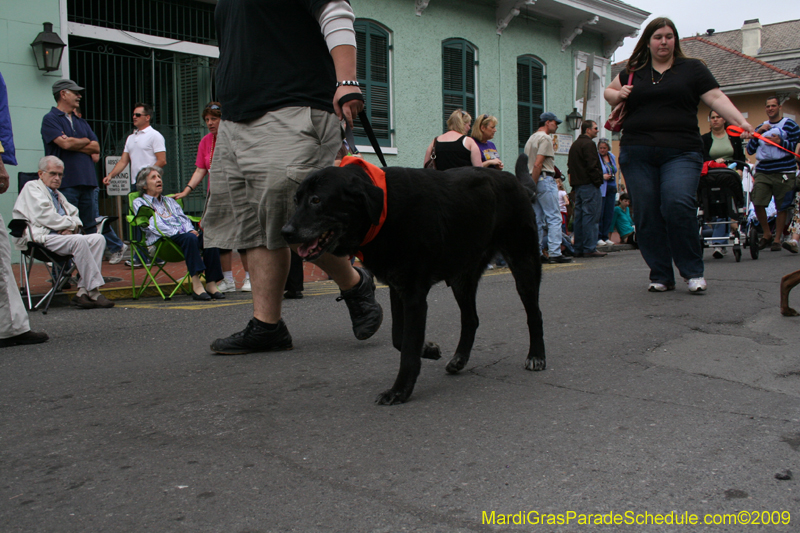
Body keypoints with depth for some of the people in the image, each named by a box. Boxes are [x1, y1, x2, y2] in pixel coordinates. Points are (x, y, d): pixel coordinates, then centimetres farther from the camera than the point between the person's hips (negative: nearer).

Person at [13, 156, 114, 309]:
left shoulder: (58, 194, 31)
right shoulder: (32, 188, 6)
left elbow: (75, 215, 22)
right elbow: (44, 216, -10)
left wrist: (72, 226, -2)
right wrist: (70, 223, -4)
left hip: (62, 236, 8)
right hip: (42, 238, -8)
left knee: (98, 238, -16)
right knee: (78, 241, -33)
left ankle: (83, 292, -24)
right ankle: (93, 292, -31)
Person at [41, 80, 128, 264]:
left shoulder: (80, 121, 20)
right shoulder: (51, 119, 0)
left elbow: (96, 147, 10)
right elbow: (65, 143, -15)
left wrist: (75, 144, -5)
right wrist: (85, 142, 3)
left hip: (87, 180, 5)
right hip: (65, 183, -5)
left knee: (93, 223, 14)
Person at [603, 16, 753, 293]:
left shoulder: (692, 68, 11)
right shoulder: (633, 72, 18)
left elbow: (716, 98, 2)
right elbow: (609, 92, 32)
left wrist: (741, 121, -13)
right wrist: (617, 95, 8)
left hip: (680, 153, -3)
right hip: (637, 153, 3)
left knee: (678, 205, -21)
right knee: (647, 215, -1)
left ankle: (693, 271, -6)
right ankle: (660, 276, 9)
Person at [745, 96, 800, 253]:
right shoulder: (762, 127, 18)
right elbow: (750, 150, 11)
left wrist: (781, 142, -15)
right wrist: (758, 133, -2)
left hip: (784, 172, -3)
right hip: (762, 171, 3)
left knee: (782, 207, 0)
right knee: (758, 203, -10)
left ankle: (777, 239, 12)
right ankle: (767, 234, 9)